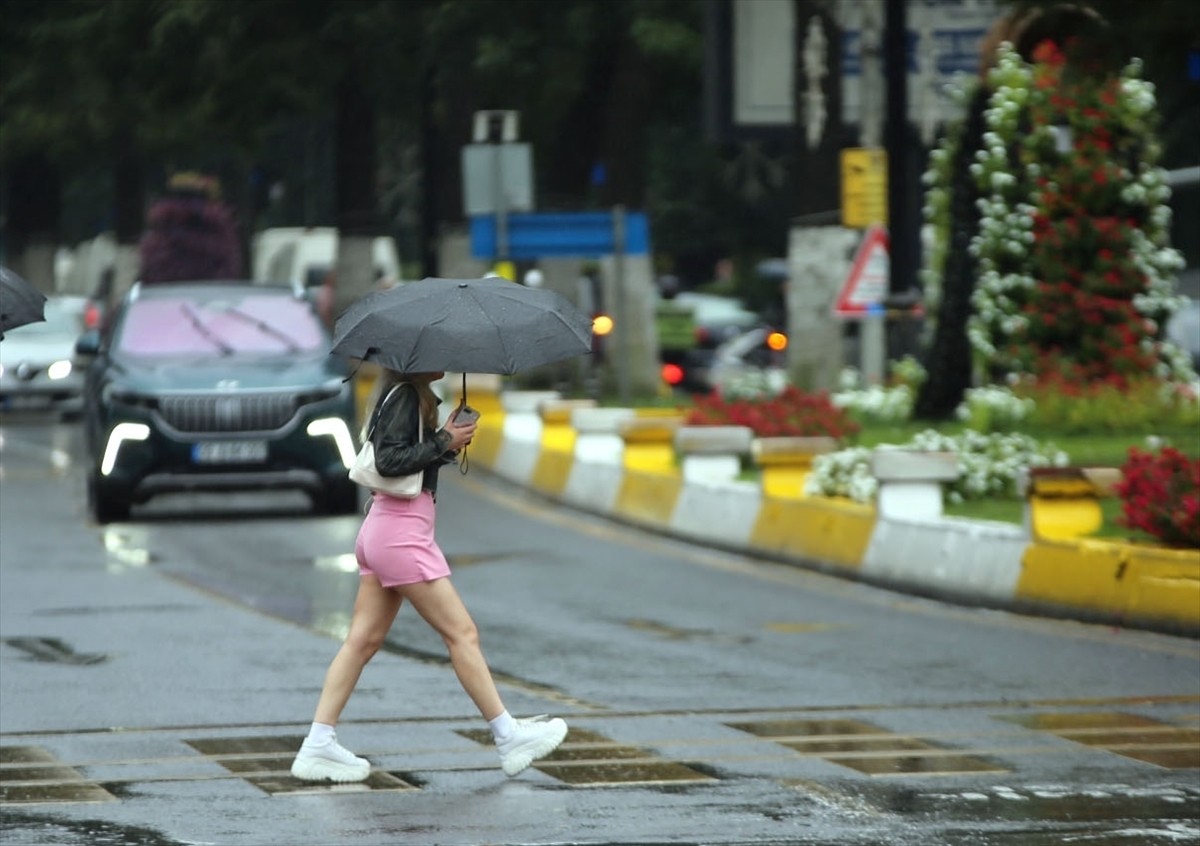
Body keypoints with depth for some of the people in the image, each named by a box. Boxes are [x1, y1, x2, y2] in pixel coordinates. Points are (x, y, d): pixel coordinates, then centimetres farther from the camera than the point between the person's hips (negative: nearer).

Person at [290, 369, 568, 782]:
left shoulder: (411, 395, 15)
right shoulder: (405, 396, -14)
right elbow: (389, 460, -22)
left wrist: (447, 439, 2)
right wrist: (444, 443, -17)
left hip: (379, 530, 10)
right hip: (402, 534, -10)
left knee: (364, 639, 8)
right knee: (461, 632, -2)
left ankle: (318, 745, 6)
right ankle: (509, 738, 3)